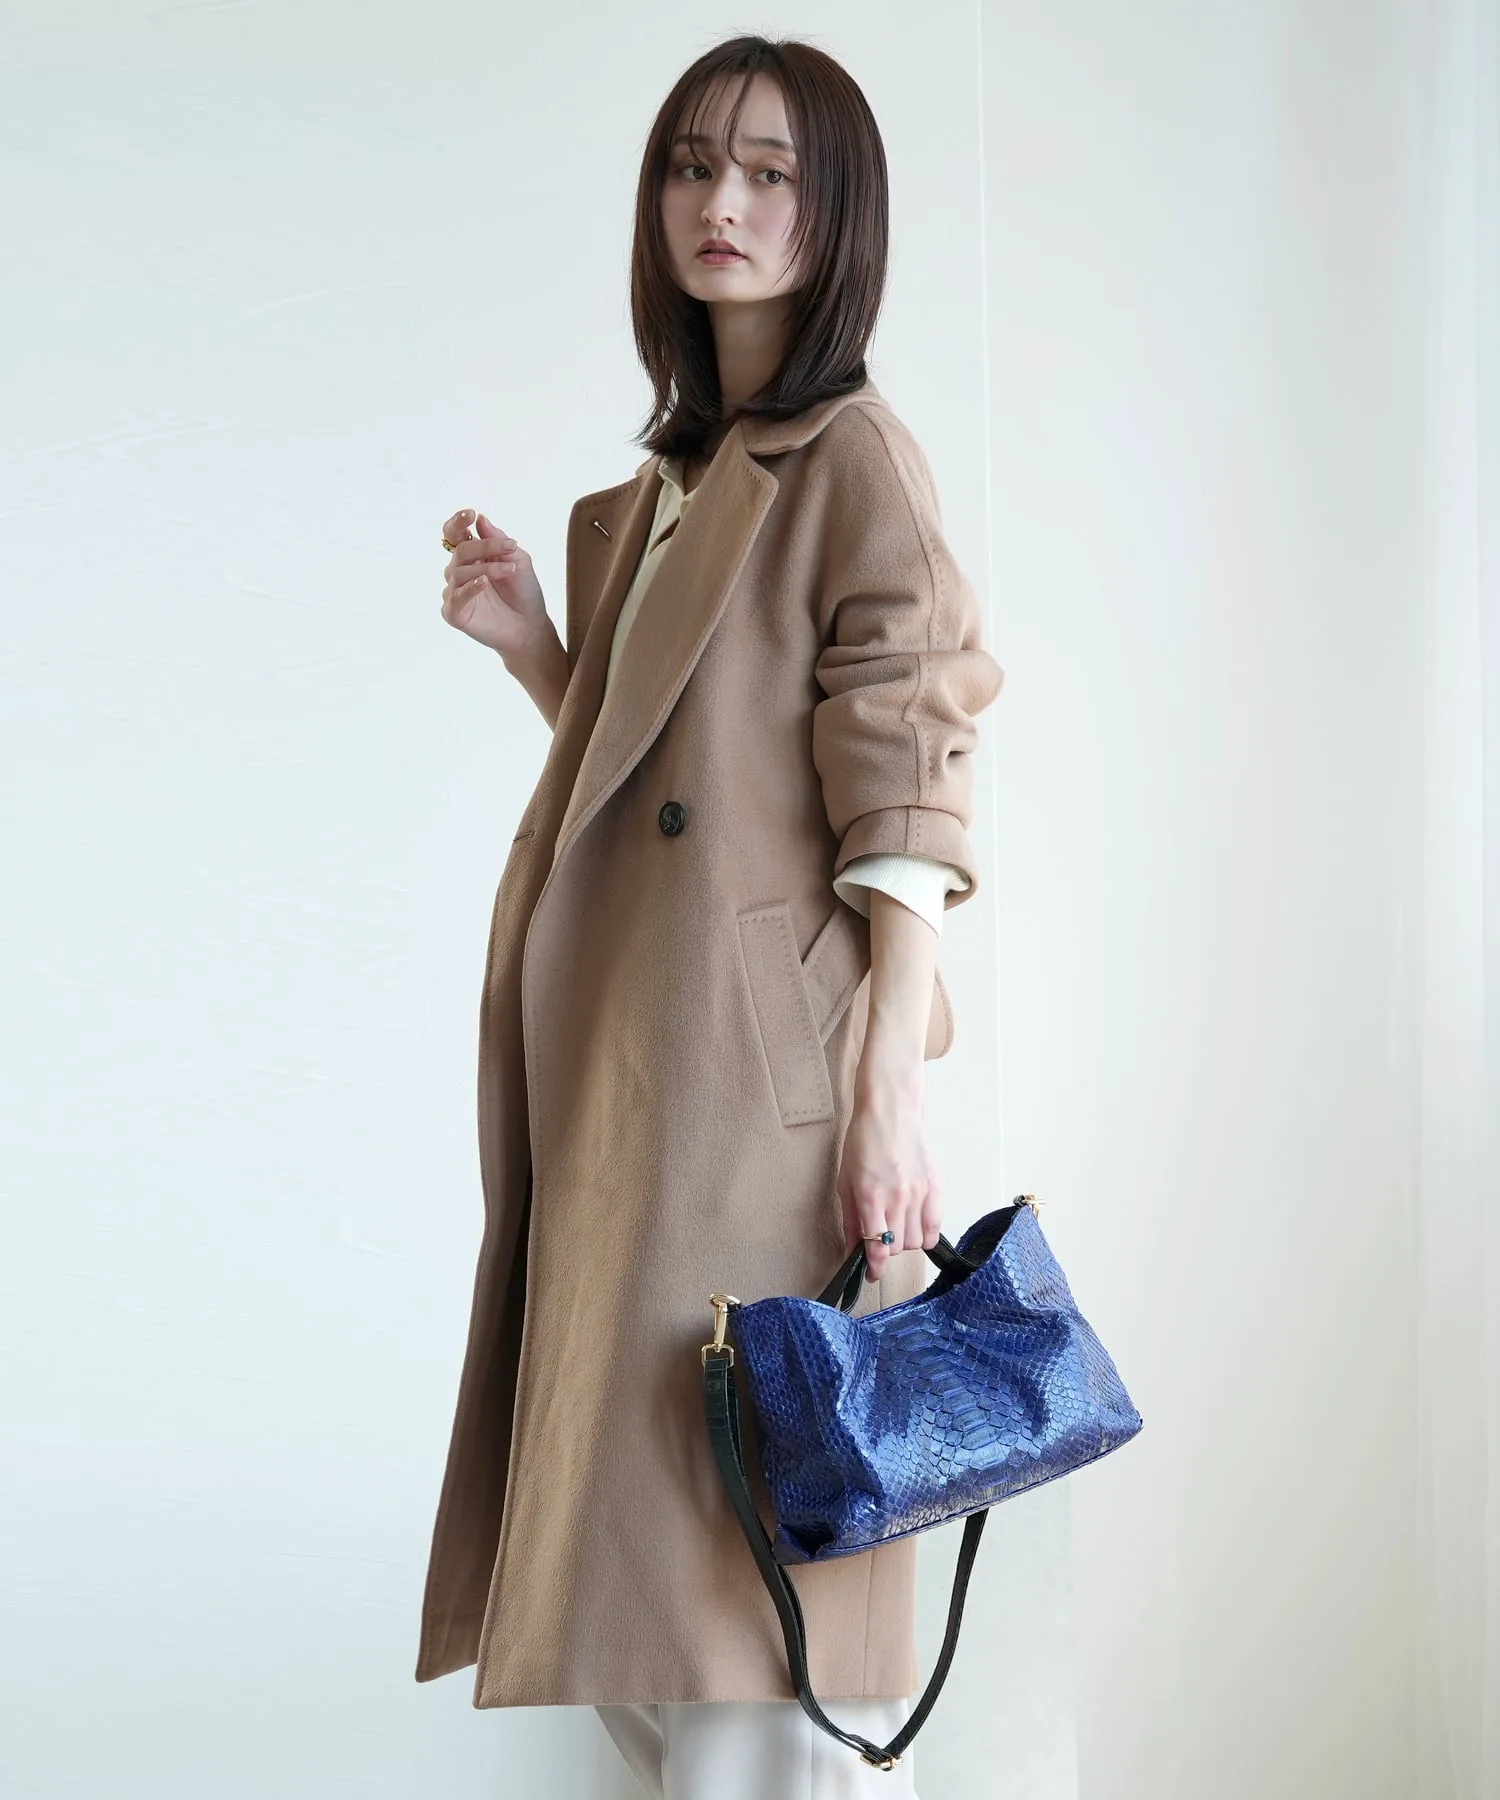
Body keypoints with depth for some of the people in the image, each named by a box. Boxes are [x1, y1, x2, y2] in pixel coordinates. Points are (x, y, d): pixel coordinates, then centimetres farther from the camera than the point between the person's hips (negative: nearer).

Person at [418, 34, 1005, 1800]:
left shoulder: (854, 453, -7)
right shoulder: (670, 475, 17)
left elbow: (904, 799, -13)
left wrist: (888, 1094, -18)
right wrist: (534, 647, 6)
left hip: (758, 1056, -8)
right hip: (619, 1054, 8)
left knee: (752, 1509, -4)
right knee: (639, 1488, 13)